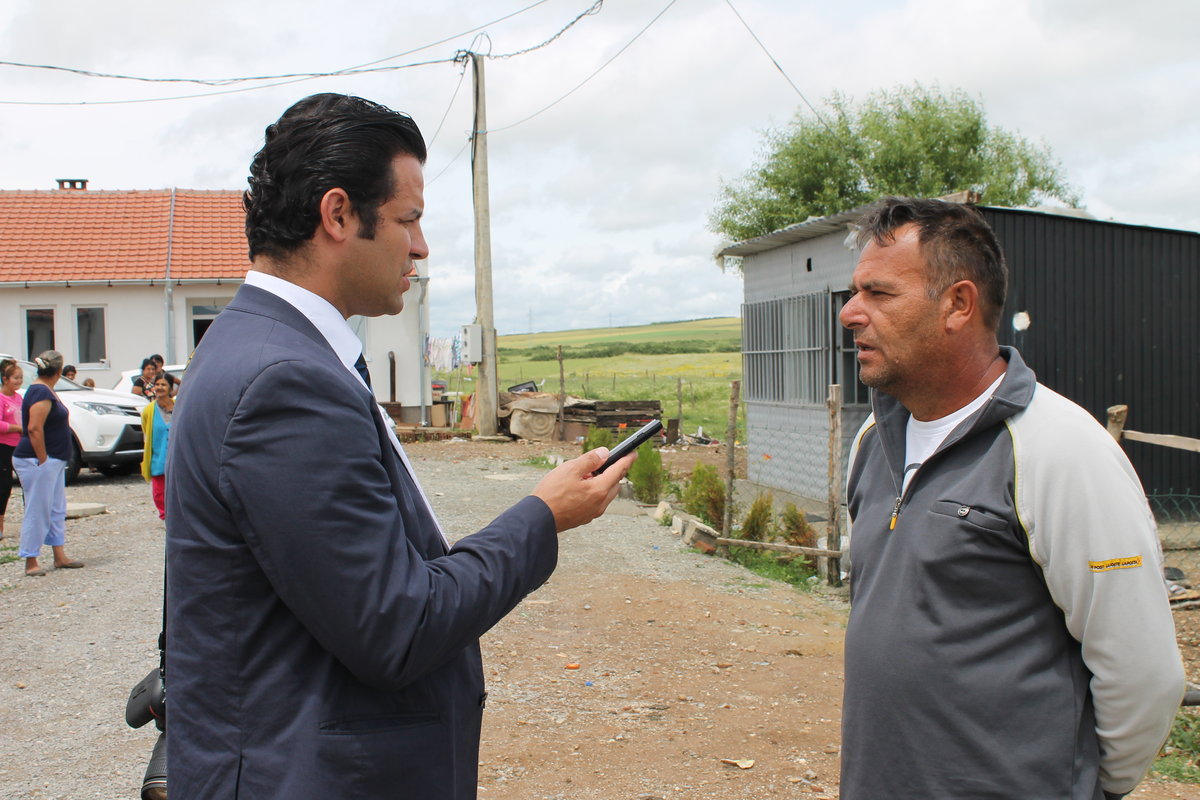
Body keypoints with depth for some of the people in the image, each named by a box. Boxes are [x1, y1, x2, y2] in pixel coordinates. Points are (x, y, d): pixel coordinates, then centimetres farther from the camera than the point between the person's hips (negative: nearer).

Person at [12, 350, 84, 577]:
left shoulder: (46, 391, 13)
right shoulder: (41, 393, -16)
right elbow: (34, 428, -24)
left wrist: (47, 459, 18)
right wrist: (42, 459, -21)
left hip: (54, 461, 10)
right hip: (37, 462, -10)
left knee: (57, 509, 13)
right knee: (37, 511, -5)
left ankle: (60, 556, 20)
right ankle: (30, 562, 1)